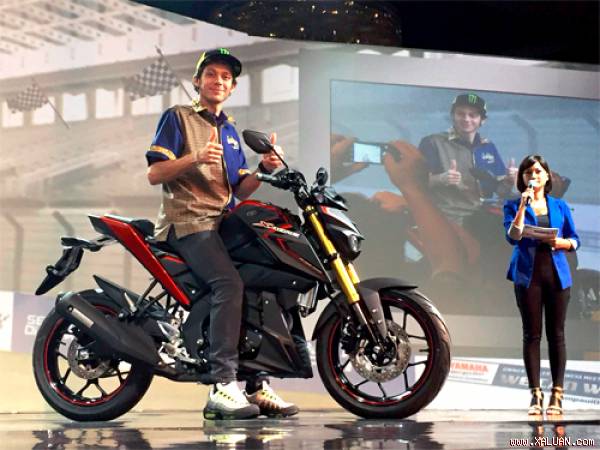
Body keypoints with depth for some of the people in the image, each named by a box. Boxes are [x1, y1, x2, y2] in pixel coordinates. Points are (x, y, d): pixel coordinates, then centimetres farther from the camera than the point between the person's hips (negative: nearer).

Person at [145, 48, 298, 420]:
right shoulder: (177, 117, 5)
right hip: (188, 221, -7)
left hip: (224, 222, 7)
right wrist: (195, 157, -21)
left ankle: (257, 385, -4)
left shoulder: (230, 130, 25)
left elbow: (240, 191, 18)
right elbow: (154, 174, -6)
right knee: (230, 282, -30)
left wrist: (265, 169, -1)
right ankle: (223, 385, -32)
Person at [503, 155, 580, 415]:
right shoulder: (513, 206, 5)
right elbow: (512, 236, -11)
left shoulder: (560, 206, 12)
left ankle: (556, 395, 5)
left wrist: (561, 242, -9)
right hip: (528, 275, -2)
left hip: (557, 274, 2)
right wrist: (523, 205, -14)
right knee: (531, 334, -1)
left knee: (556, 334, 1)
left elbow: (574, 240, 12)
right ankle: (536, 394, 4)